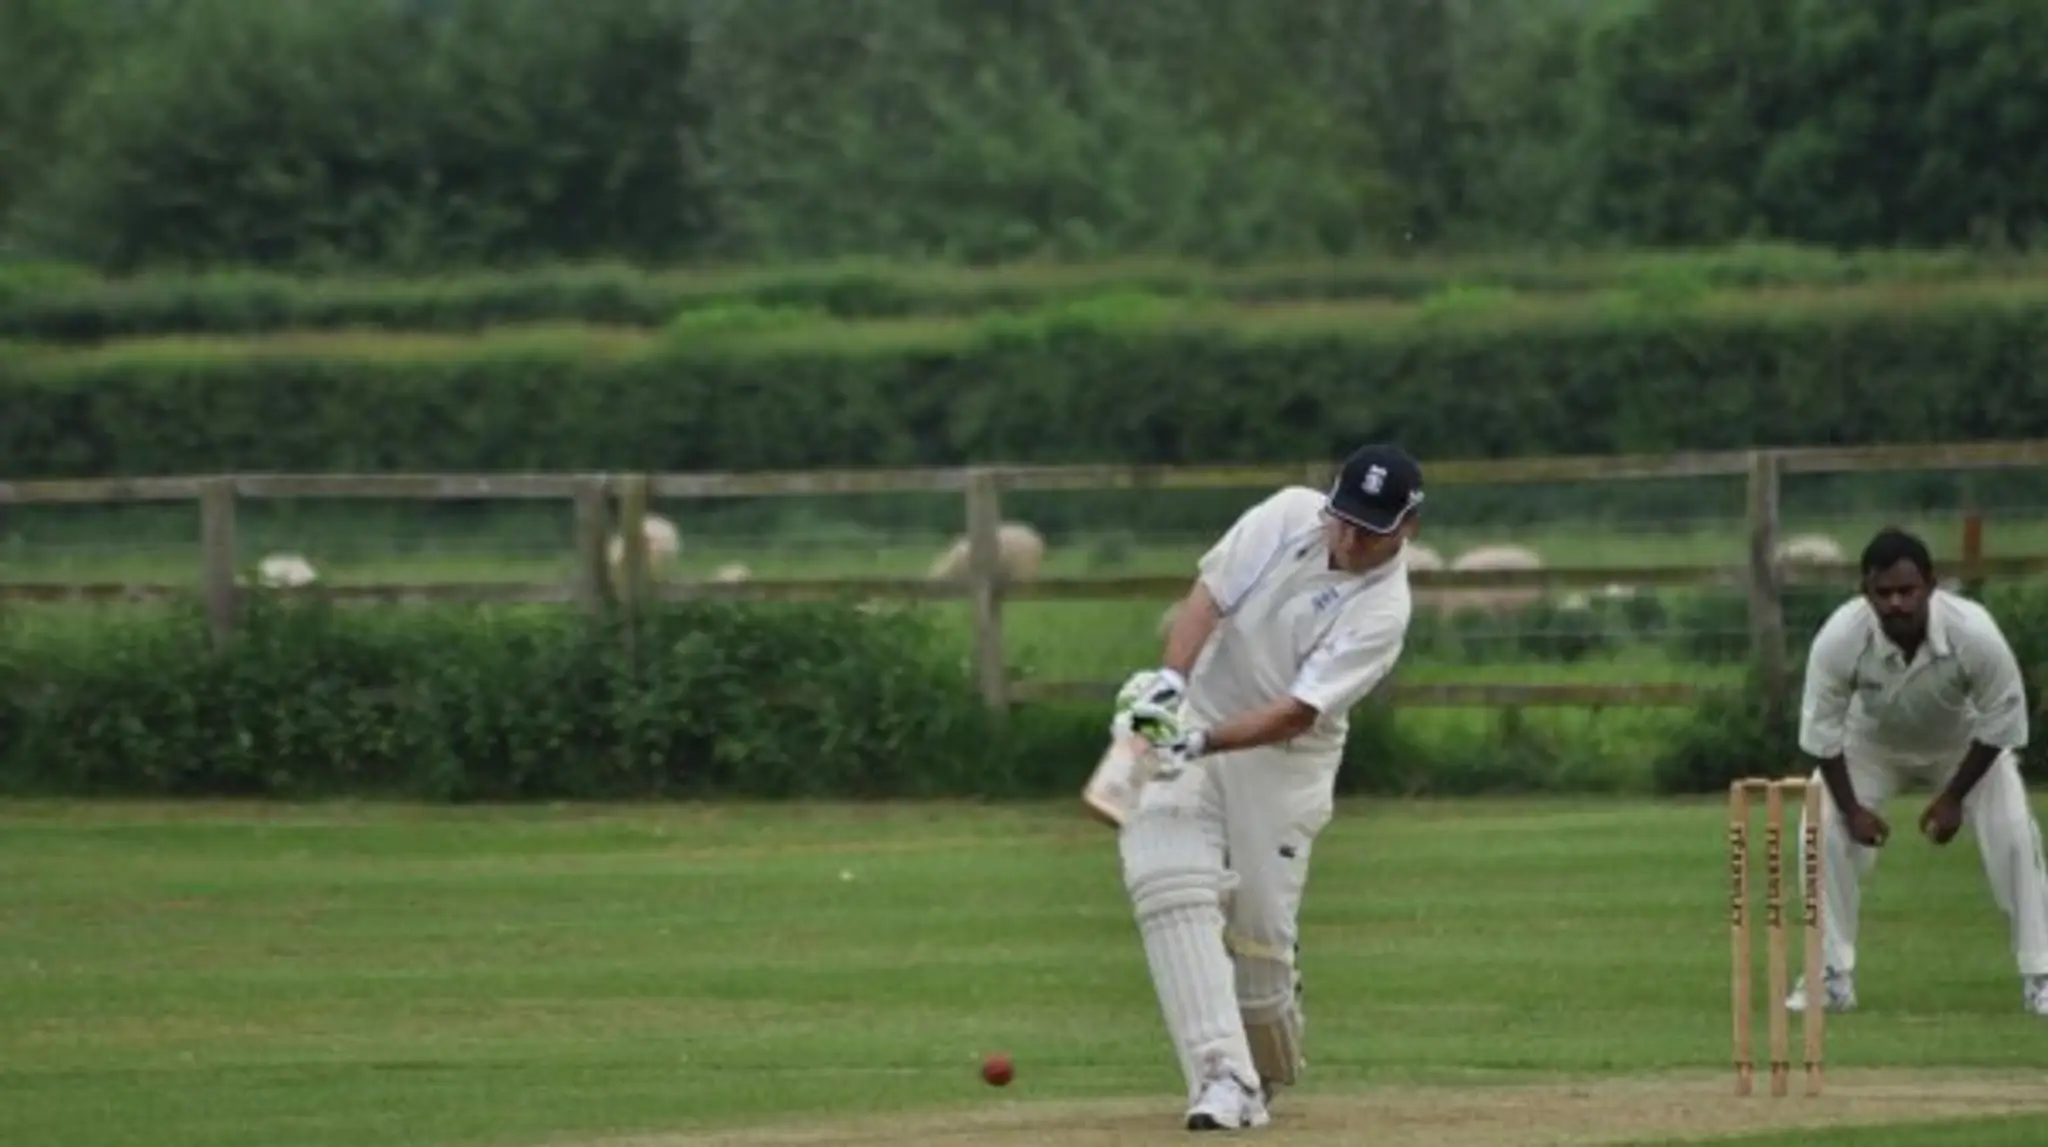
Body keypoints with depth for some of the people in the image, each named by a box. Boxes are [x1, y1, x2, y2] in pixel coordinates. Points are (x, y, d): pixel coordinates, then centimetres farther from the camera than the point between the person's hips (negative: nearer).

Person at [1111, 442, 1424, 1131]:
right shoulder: (1290, 517, -9)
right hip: (1189, 719, 2)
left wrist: (1204, 741, -38)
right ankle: (1224, 1076, -23)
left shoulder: (1381, 610, -19)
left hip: (1283, 755, -2)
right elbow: (1209, 594, -10)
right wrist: (1170, 680, -27)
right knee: (1172, 887, -17)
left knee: (1260, 931, -4)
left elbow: (1298, 712, -26)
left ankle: (1269, 1075, 25)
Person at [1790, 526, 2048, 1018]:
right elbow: (1821, 730, -22)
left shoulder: (1974, 634, -38)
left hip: (1964, 743, -1)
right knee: (1822, 831, -17)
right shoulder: (1839, 640, -37)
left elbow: (2001, 721, -22)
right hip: (1871, 741, 1)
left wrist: (1954, 797, -20)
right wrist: (1852, 808, -21)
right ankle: (1832, 977, -2)